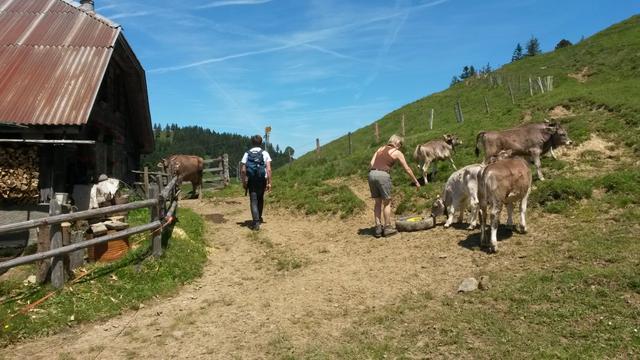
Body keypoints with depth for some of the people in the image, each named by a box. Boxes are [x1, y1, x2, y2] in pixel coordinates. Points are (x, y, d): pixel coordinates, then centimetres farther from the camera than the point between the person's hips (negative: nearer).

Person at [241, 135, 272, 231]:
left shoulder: (247, 154, 1)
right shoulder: (265, 153, -2)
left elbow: (243, 170, -4)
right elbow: (268, 169, -9)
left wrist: (244, 182, 6)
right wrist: (269, 182, -5)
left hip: (251, 181, 0)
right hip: (262, 180, 1)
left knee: (253, 201, 0)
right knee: (260, 199, 20)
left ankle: (256, 222, -12)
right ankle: (259, 218, 36)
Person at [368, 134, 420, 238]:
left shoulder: (380, 149, 23)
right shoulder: (397, 153, 10)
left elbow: (372, 163, 10)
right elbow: (407, 169, 11)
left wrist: (375, 174, 15)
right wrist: (416, 182, 19)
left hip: (372, 174, 5)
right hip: (383, 175, -5)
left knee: (378, 202, 14)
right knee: (387, 202, 8)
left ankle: (378, 228, 14)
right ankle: (387, 228, 10)